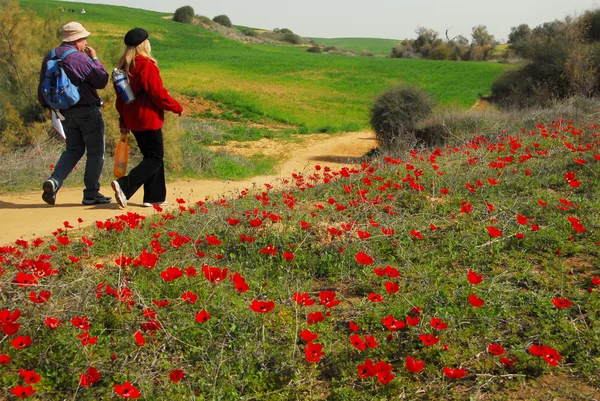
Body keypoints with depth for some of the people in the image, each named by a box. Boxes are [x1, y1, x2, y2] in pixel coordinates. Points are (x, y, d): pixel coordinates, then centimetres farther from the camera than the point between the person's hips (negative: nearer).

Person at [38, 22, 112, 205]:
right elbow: (102, 81, -10)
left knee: (73, 150, 17)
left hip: (66, 112, 7)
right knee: (96, 152, 5)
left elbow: (43, 86, 11)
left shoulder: (49, 58, 7)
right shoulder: (81, 59, -15)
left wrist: (47, 105, 22)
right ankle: (91, 193, 7)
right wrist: (95, 59, -1)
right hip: (87, 111, -7)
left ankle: (54, 181, -4)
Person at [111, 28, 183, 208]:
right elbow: (158, 93, -15)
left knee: (152, 155, 17)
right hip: (148, 119, -9)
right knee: (155, 158, -2)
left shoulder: (124, 66, 10)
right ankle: (124, 185, -17)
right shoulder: (146, 65, -15)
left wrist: (123, 120, 21)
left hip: (132, 119, 9)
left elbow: (120, 95, 14)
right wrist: (177, 107, -1)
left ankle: (154, 197, 17)